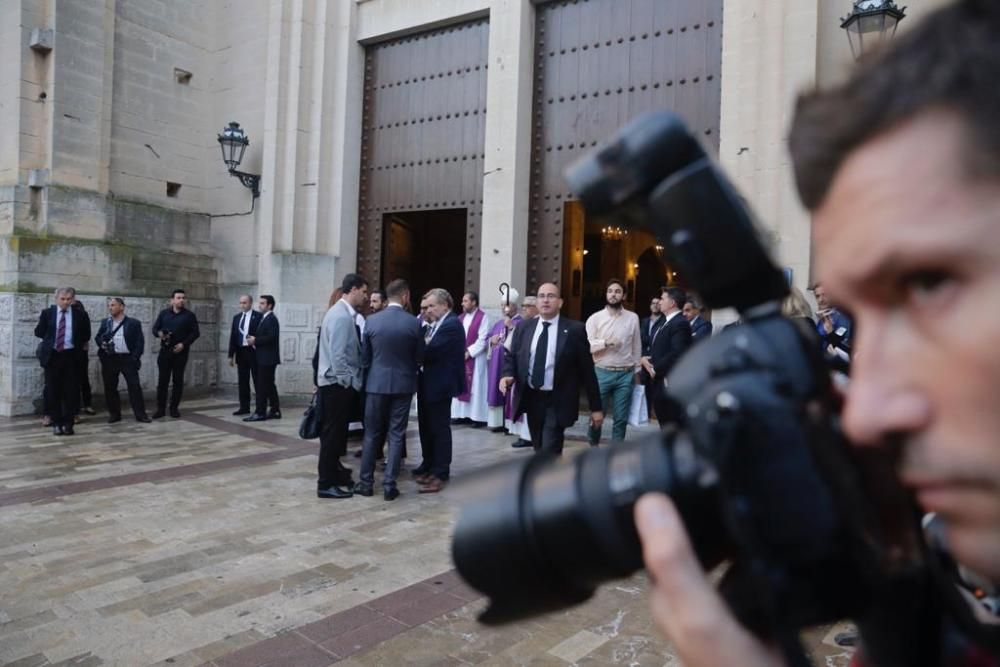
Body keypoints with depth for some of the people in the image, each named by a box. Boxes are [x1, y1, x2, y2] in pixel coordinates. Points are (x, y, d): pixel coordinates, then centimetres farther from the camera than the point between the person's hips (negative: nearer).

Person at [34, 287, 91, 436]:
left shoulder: (80, 315, 1)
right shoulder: (47, 313, 3)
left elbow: (86, 335, 8)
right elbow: (38, 332, 10)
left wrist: (76, 343, 1)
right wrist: (50, 339, 5)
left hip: (71, 356, -1)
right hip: (52, 356, 1)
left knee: (71, 390, 1)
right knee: (53, 391, 5)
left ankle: (68, 423, 10)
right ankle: (56, 423, 15)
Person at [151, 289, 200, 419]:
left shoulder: (189, 315, 3)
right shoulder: (164, 313, 10)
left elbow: (195, 333, -1)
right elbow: (155, 328, 10)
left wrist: (184, 344, -13)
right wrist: (159, 333, -14)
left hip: (181, 352, -1)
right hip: (165, 350, 1)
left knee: (178, 380, 3)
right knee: (163, 380, 1)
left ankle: (174, 408, 11)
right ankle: (161, 408, 7)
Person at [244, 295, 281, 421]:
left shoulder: (271, 319, -13)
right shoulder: (264, 318, 17)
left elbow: (271, 337, -23)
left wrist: (255, 341, -16)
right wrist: (253, 339, 2)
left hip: (267, 358, -10)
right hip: (264, 358, 10)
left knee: (262, 386, -8)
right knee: (269, 385, 12)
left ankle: (260, 413, -6)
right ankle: (275, 411, 17)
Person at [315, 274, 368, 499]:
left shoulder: (345, 313, 12)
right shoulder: (341, 315, -18)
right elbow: (337, 355, -23)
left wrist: (352, 381, 12)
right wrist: (349, 382, -17)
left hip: (340, 383, 10)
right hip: (338, 384, -10)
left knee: (337, 432, 18)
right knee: (332, 433, -2)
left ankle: (333, 473, 30)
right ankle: (326, 484, 5)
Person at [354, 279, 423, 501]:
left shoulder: (372, 321, -4)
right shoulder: (413, 323, -9)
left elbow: (364, 356, 3)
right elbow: (420, 357, 1)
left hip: (376, 383, 2)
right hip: (403, 384, -1)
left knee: (372, 434, 11)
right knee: (396, 435, 5)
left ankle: (366, 483, 16)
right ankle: (389, 485, 6)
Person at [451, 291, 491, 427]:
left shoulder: (483, 317, -7)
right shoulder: (460, 318, 12)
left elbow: (482, 340, -13)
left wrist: (469, 353, -15)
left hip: (475, 358, -6)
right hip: (460, 357, 6)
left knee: (476, 387, -3)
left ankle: (478, 417, 2)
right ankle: (463, 415, 14)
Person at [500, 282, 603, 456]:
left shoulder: (574, 329, -5)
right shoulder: (523, 328, 6)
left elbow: (587, 369, -4)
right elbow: (512, 357, 10)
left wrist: (596, 407, -3)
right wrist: (508, 375, -14)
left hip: (557, 402, -4)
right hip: (531, 399, 4)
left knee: (550, 453, -11)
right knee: (540, 452, 15)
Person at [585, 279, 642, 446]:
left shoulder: (633, 318, 5)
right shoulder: (595, 318, -1)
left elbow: (637, 346, 10)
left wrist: (637, 371, 10)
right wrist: (605, 342, -21)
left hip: (626, 374, 1)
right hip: (602, 373, -1)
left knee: (621, 418, 6)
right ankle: (593, 444, 31)